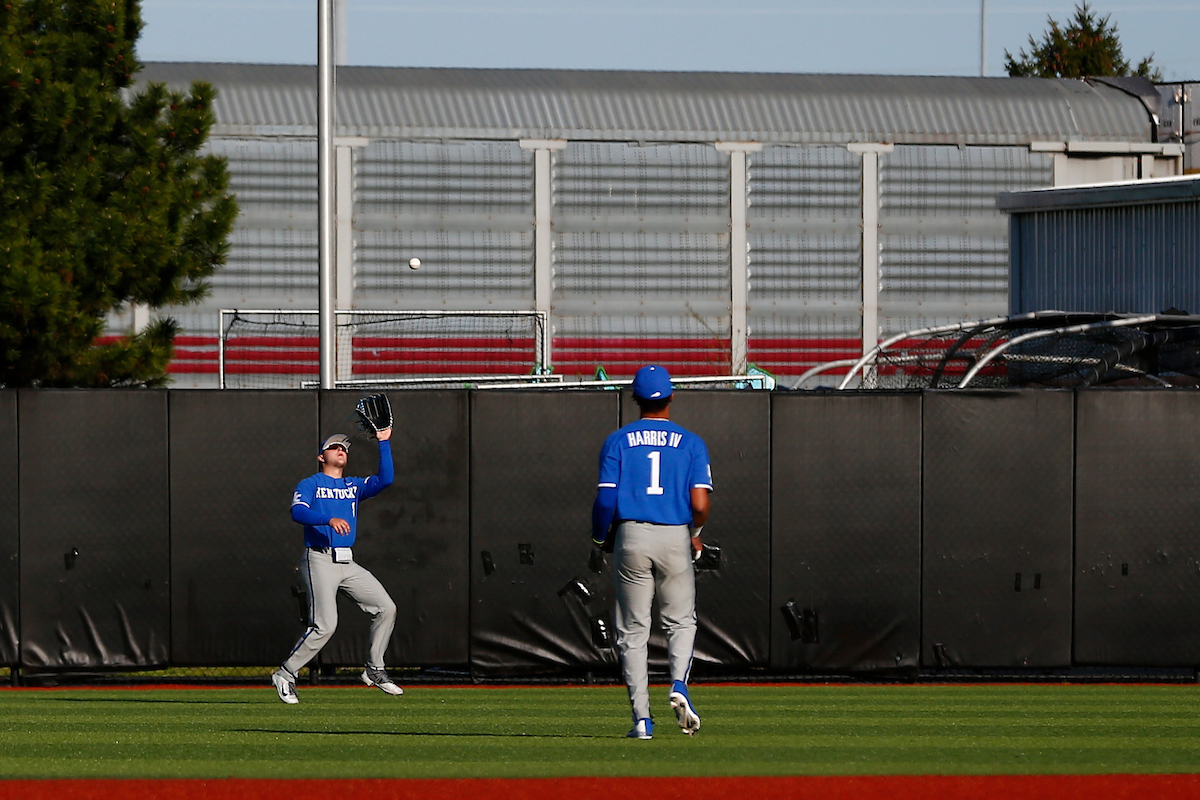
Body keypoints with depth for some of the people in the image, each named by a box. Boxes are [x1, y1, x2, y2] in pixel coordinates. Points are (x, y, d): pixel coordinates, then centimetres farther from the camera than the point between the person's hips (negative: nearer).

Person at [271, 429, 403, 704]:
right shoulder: (310, 484, 3)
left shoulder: (354, 486, 19)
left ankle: (374, 670, 11)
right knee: (325, 625, -17)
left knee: (386, 608, -2)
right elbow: (298, 511, -15)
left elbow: (385, 479, 4)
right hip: (320, 561, -6)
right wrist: (329, 520, -31)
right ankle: (286, 675, -5)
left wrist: (384, 443, 0)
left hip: (348, 564, 6)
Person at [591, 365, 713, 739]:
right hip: (675, 538, 0)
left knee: (633, 630, 6)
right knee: (681, 621, 14)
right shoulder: (690, 443, 2)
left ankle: (642, 716, -1)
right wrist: (695, 535, 14)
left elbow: (606, 498, -5)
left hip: (631, 538, 0)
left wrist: (599, 537, 12)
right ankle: (679, 685, -14)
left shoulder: (618, 441, 2)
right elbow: (700, 504, -7)